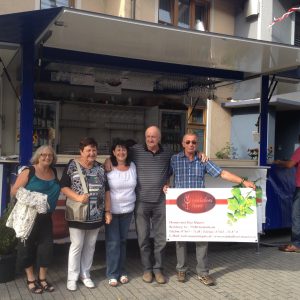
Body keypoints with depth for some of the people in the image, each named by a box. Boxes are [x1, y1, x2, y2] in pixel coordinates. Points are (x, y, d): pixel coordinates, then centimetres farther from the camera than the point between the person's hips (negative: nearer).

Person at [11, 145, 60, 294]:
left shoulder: (53, 172, 6)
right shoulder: (29, 171, -10)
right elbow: (14, 191, -11)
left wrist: (50, 204, 3)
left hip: (45, 217, 5)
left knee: (46, 246, 6)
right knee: (27, 247, 5)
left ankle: (42, 279, 22)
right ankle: (31, 280, 20)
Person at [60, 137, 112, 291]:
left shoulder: (100, 168, 7)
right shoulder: (72, 166, -4)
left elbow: (106, 190, 9)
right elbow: (63, 187, -7)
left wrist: (108, 211, 4)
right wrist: (78, 197, -21)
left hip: (96, 215, 4)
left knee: (90, 246, 12)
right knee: (76, 245, 3)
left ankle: (85, 274, 26)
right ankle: (72, 277, 17)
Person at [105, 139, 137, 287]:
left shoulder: (133, 166, 1)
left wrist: (132, 200, 12)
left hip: (128, 210, 4)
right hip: (112, 210, -4)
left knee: (122, 240, 13)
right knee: (113, 242, -1)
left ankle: (121, 271, 24)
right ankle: (112, 274, 10)